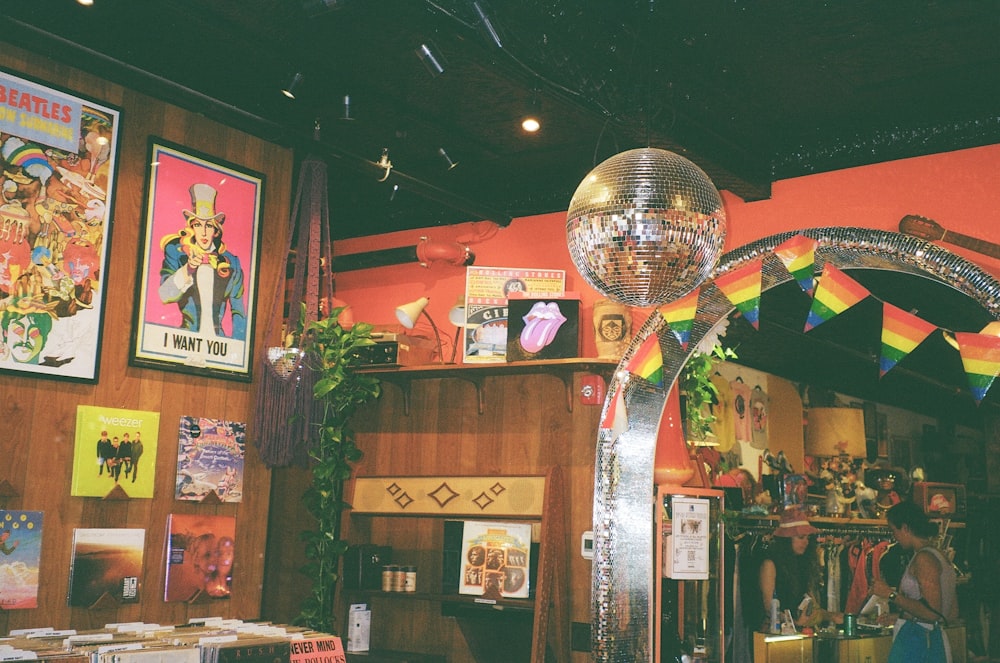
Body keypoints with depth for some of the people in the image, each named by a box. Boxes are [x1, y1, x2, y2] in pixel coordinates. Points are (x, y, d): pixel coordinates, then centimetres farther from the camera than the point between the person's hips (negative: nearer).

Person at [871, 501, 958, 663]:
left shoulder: (923, 558, -15)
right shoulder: (941, 557, 15)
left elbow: (932, 613, -22)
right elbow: (953, 614, 18)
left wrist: (891, 594, -15)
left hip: (914, 642, -10)